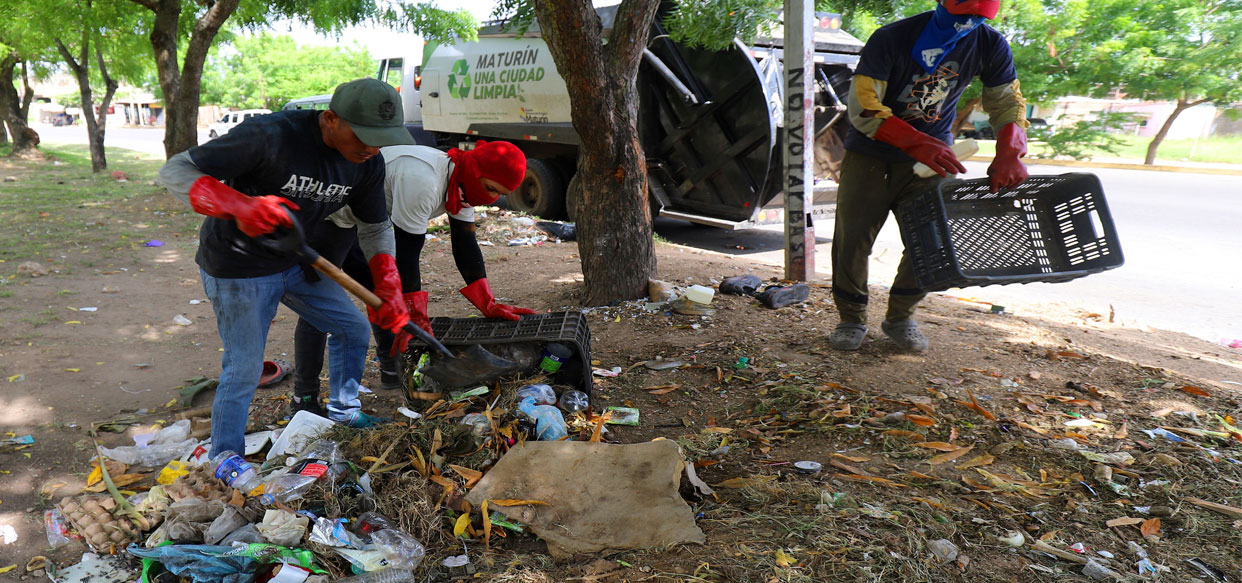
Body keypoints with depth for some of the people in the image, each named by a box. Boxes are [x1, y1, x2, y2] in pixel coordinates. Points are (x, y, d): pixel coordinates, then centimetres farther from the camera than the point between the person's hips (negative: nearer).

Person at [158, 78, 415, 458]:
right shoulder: (270, 136, -31)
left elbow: (375, 229, 4)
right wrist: (240, 206, -43)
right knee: (244, 370, 1)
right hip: (238, 269, -6)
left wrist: (389, 291, -8)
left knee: (354, 329, 12)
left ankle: (343, 410, 37)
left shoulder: (367, 164, -11)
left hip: (296, 262, 7)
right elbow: (175, 171, -27)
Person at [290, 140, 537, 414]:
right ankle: (304, 401, -5)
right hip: (329, 217, -10)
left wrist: (489, 306, -8)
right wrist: (416, 317, -26)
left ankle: (392, 371, 28)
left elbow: (466, 247, -3)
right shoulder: (422, 181, -35)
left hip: (363, 221, 10)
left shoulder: (463, 184, -5)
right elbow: (407, 252, -32)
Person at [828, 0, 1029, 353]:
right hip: (871, 152, -3)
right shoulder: (891, 39, -21)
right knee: (852, 237, -6)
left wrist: (1009, 153, -19)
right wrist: (918, 144, -39)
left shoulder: (990, 46, -8)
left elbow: (1007, 103, 2)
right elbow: (862, 108, -26)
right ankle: (852, 319, 12)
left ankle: (900, 317, 16)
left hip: (932, 157, 3)